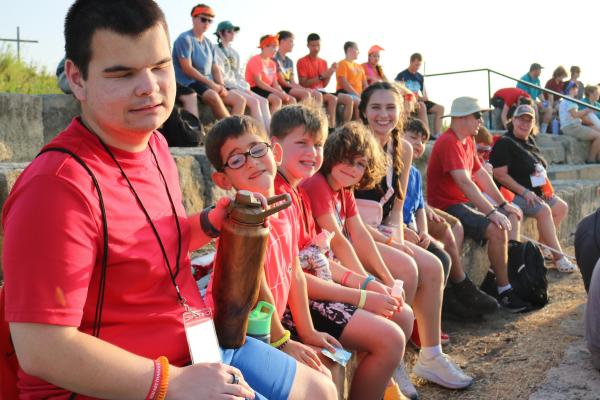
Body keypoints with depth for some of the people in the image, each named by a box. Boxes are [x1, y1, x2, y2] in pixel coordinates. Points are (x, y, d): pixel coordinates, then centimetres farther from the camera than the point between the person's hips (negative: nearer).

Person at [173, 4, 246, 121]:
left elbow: (215, 68, 16)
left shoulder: (209, 44, 17)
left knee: (240, 100, -7)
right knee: (213, 96, -37)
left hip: (208, 83, 8)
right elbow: (187, 69, -15)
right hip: (188, 83, -8)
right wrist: (211, 84, -17)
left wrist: (221, 86, -6)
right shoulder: (184, 39, -7)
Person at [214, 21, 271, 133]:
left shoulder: (234, 52, 20)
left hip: (237, 87, 8)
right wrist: (243, 88, -13)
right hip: (226, 88, -8)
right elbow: (222, 77, -13)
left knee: (263, 101, -11)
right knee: (254, 102, -25)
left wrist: (246, 87, -1)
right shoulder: (216, 51, -5)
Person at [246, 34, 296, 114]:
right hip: (255, 89, -9)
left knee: (292, 100, -4)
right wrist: (276, 92, -23)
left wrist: (282, 92, -11)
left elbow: (275, 84, 10)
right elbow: (258, 82, -18)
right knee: (277, 100, -31)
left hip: (268, 89, 9)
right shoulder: (255, 60, -8)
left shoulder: (272, 63, 17)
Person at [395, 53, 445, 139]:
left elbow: (426, 97, 18)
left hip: (419, 101, 7)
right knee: (422, 105, -37)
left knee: (440, 108, -12)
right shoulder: (402, 76, 0)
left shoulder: (421, 77, 18)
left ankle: (437, 135, -21)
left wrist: (421, 97, -8)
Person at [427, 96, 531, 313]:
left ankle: (511, 273, 15)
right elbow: (464, 183, -29)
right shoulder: (448, 142, -19)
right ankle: (504, 292, -14)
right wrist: (491, 212, -32)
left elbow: (481, 174, 15)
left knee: (513, 217, 16)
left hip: (468, 202, 11)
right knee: (497, 229, -26)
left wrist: (504, 204, 9)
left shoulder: (468, 141, 13)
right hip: (449, 206, -11)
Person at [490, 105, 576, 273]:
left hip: (535, 192, 10)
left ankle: (542, 248, 9)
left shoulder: (530, 141, 13)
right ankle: (558, 258, -18)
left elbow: (538, 169, 25)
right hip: (513, 194, -10)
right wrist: (525, 192, -21)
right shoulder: (505, 143, -14)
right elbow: (500, 174, -22)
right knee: (544, 210, -25)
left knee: (562, 208, 5)